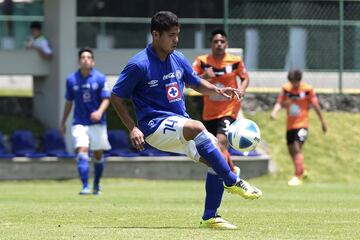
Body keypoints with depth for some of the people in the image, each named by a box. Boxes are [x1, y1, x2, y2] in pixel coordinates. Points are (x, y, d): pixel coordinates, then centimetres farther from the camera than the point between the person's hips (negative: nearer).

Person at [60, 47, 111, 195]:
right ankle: (85, 187, -20)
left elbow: (106, 99, -5)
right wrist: (63, 123, 13)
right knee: (82, 153, -16)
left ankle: (96, 185, 29)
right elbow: (68, 102, 11)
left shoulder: (100, 78, -4)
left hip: (97, 122, 0)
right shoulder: (71, 80, 2)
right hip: (79, 123, 0)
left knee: (98, 155, 9)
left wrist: (100, 111, -26)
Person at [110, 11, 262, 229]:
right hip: (156, 126, -8)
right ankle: (232, 181, -25)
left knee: (219, 158, -8)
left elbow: (196, 83, 24)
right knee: (196, 128, -35)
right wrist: (133, 128, -16)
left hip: (180, 124, 8)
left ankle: (210, 217, 1)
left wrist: (218, 90, 4)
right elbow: (117, 97, -7)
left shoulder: (178, 59, 8)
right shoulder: (138, 65, -12)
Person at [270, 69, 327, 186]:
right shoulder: (286, 88, -1)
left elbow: (316, 106, -1)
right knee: (291, 150, 13)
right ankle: (301, 171, 37)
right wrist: (274, 112, -22)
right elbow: (280, 102, 0)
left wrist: (323, 122, 6)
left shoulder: (307, 89, -9)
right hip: (290, 125, 5)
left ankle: (297, 177, -17)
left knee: (297, 148, -17)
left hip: (302, 124, -5)